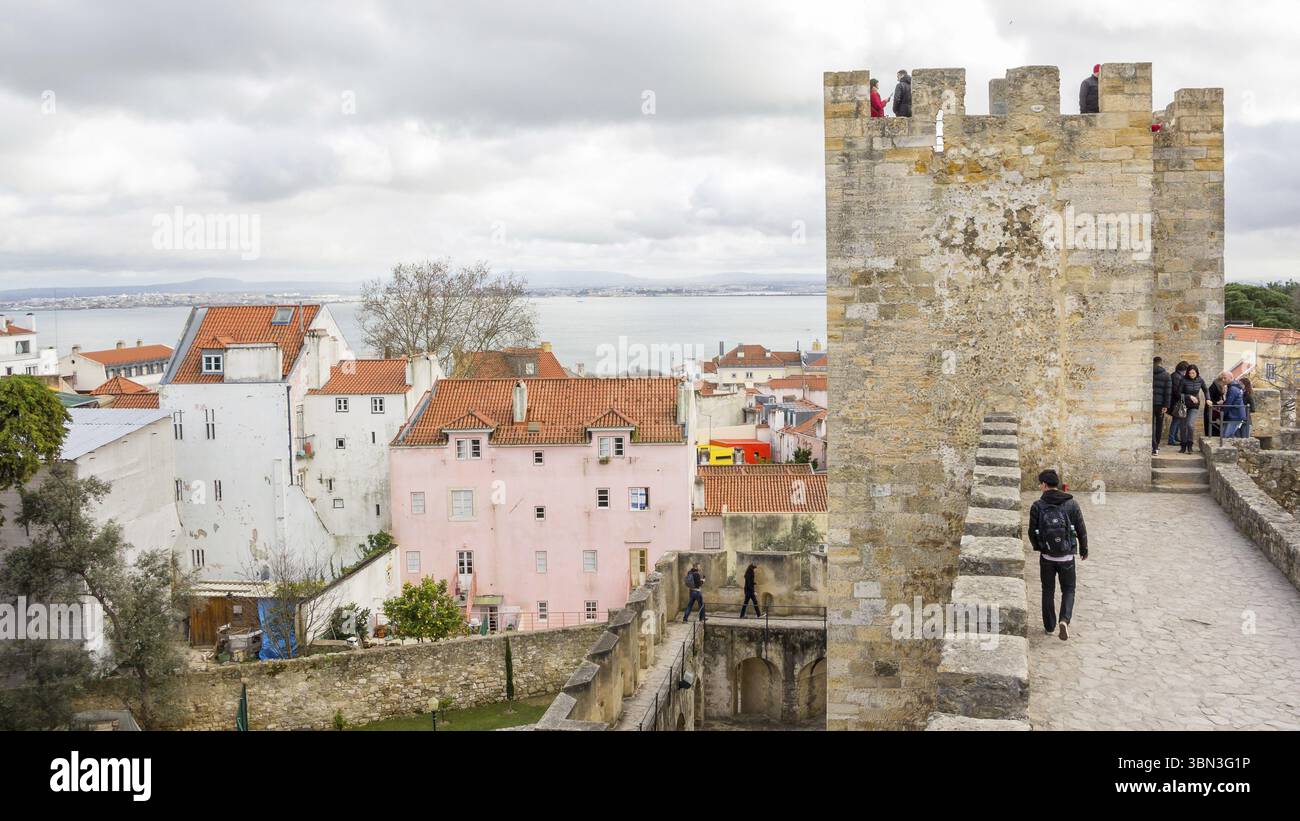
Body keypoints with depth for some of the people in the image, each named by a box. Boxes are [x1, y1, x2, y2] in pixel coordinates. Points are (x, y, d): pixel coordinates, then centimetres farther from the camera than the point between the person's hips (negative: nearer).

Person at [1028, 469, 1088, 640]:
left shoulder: (1037, 506, -10)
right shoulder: (1071, 504, -7)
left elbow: (1032, 532, -4)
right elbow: (1081, 529, -1)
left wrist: (1037, 547, 17)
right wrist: (1083, 549, 15)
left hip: (1047, 557, 0)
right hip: (1067, 556, 0)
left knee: (1048, 591, 16)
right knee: (1068, 589, 14)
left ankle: (1049, 626, 21)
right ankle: (1064, 620, -9)